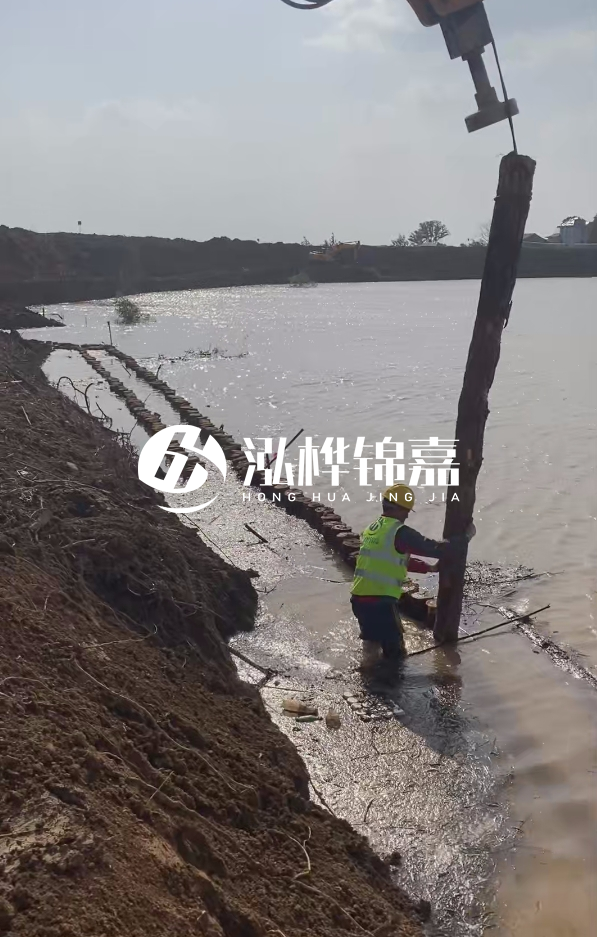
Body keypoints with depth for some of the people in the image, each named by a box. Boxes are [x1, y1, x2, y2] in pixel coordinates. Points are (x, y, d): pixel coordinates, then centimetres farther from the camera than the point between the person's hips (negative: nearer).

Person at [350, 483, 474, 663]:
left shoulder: (372, 528, 16)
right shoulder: (400, 532, -11)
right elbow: (435, 549, -10)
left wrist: (428, 567, 31)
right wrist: (465, 537, 3)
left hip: (358, 598, 8)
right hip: (380, 602, -8)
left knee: (373, 642, 25)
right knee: (396, 652, 7)